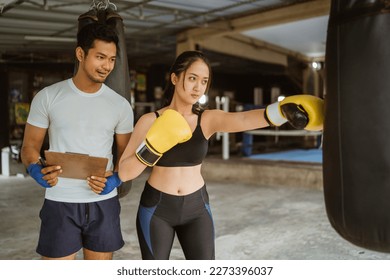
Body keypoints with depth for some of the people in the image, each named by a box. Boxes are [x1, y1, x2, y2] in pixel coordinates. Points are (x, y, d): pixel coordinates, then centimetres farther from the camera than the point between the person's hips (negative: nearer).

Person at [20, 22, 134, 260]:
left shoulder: (120, 105, 1)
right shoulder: (48, 97, -3)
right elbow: (30, 146, 3)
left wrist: (115, 179, -11)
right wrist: (36, 170, -18)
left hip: (104, 203, 2)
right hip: (59, 203, -2)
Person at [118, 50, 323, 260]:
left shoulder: (208, 119, -9)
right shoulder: (149, 121, -10)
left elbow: (243, 119, -31)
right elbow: (124, 173, -11)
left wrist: (284, 109, -50)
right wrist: (153, 146, -27)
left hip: (196, 207, 1)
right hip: (156, 207, -1)